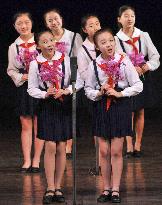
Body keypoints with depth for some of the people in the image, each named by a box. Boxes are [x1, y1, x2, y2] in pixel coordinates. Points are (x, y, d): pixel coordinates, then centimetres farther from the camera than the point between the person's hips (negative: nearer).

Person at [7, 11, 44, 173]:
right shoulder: (14, 47, 6)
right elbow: (11, 70, 8)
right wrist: (21, 77, -8)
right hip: (23, 87, 2)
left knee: (38, 125, 2)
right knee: (26, 125, 4)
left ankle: (36, 161, 9)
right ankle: (26, 161, 8)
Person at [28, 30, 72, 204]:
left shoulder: (65, 60, -2)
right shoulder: (35, 64, -3)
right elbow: (31, 89, 2)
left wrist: (65, 91, -14)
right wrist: (45, 94, -14)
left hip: (64, 105, 1)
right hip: (46, 106, -1)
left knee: (61, 147, 3)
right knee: (50, 147, -6)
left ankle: (57, 187, 12)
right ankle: (50, 188, 1)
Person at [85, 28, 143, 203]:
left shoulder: (124, 62, -5)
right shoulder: (94, 65, 0)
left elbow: (138, 86, -2)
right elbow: (88, 89, 9)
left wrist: (120, 93, -12)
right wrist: (99, 93, -10)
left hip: (120, 106, -2)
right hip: (101, 107, 2)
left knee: (116, 152, -1)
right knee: (104, 152, 4)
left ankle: (115, 190, 8)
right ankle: (106, 189, 14)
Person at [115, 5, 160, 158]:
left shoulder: (143, 36, 4)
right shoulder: (116, 39, -3)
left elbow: (155, 56, 2)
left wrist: (146, 67, -15)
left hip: (143, 78, 3)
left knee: (140, 112, 7)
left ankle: (138, 145, 13)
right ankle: (129, 147, 0)